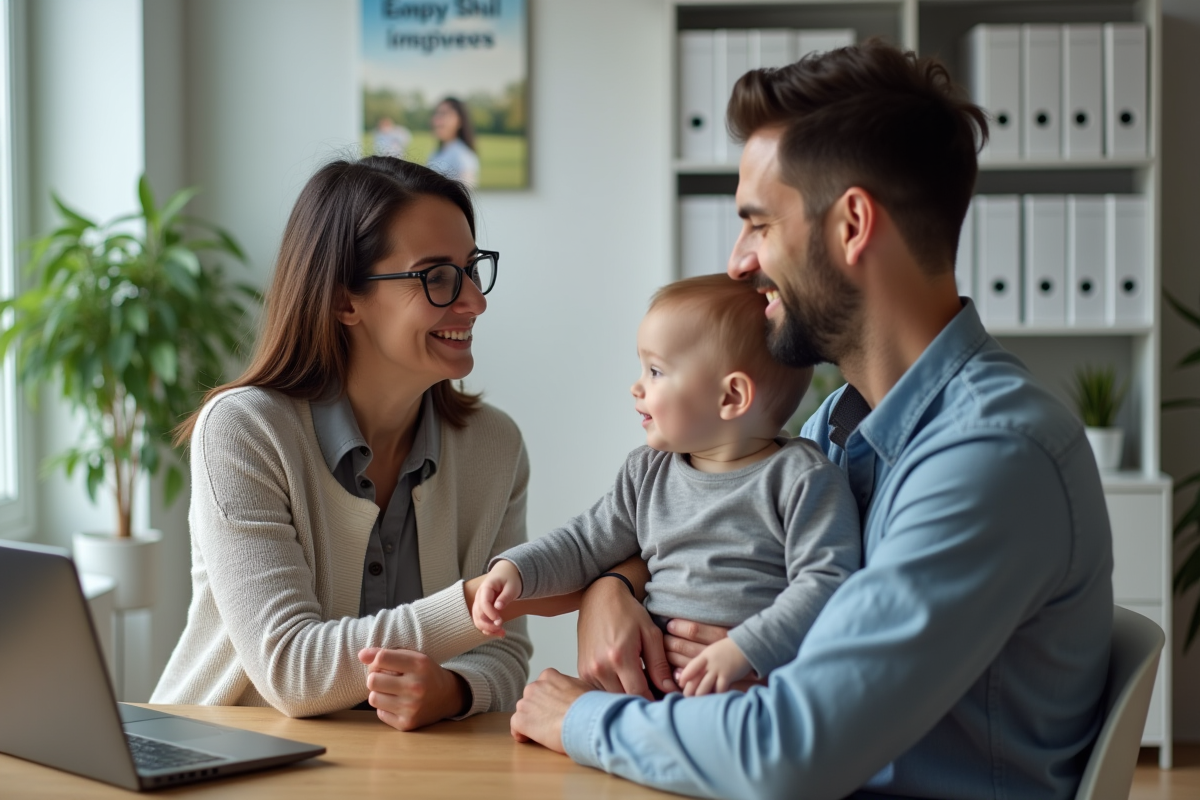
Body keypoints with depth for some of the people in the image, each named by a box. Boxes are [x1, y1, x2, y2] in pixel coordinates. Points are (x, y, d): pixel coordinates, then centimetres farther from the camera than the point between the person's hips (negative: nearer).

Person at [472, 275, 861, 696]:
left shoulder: (802, 477, -3)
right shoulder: (647, 473, 17)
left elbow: (827, 581, -10)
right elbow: (585, 542, 26)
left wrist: (747, 649, -21)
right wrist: (515, 569, 10)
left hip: (762, 682, -5)